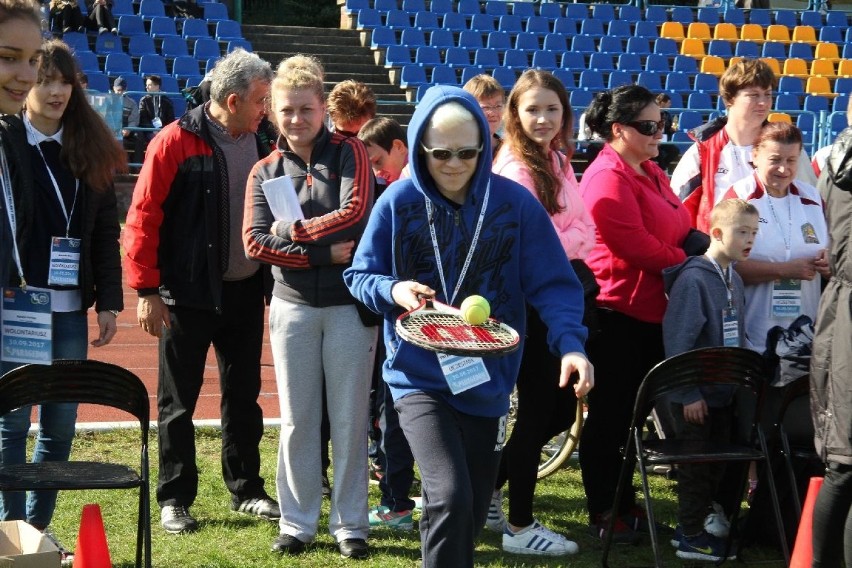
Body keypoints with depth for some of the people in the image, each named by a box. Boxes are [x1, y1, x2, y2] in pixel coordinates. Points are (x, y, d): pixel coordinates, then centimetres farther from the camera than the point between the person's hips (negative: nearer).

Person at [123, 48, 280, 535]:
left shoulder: (259, 144, 6)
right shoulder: (177, 143, -12)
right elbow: (143, 218, -13)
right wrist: (147, 290, -15)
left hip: (244, 291, 5)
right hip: (189, 294, -5)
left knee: (244, 398, 13)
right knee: (179, 402, 4)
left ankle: (247, 490, 25)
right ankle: (175, 499, 14)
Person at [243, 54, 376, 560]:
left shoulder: (349, 153, 0)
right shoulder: (265, 172, 7)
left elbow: (354, 213, -15)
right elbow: (255, 242, -5)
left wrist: (293, 231, -8)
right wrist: (324, 253, -15)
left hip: (350, 305, -2)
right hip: (293, 307, 2)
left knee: (349, 418, 3)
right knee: (298, 420, 7)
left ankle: (350, 523, 12)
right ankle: (298, 522, 16)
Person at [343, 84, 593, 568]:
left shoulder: (516, 203, -7)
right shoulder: (399, 202, -6)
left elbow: (554, 284, -8)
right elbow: (360, 276, 2)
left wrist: (571, 343, -25)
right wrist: (394, 290, -20)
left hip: (487, 380, 2)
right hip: (419, 377, -2)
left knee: (472, 512, 15)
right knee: (449, 497, -21)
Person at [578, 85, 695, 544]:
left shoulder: (650, 172, 14)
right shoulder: (608, 178, -16)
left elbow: (677, 229, 21)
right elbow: (637, 247, -20)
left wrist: (701, 247, 0)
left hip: (652, 311, 9)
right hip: (617, 312, -9)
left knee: (632, 410, 15)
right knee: (610, 414, 1)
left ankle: (625, 503, 24)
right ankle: (603, 512, 10)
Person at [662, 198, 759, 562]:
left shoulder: (735, 281, 8)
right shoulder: (693, 279, -18)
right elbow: (677, 341, -20)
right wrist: (688, 394, -20)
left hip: (724, 392, 8)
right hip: (694, 395, -8)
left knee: (718, 461, 15)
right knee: (695, 464, 1)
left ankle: (699, 519, 29)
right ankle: (691, 538, 12)